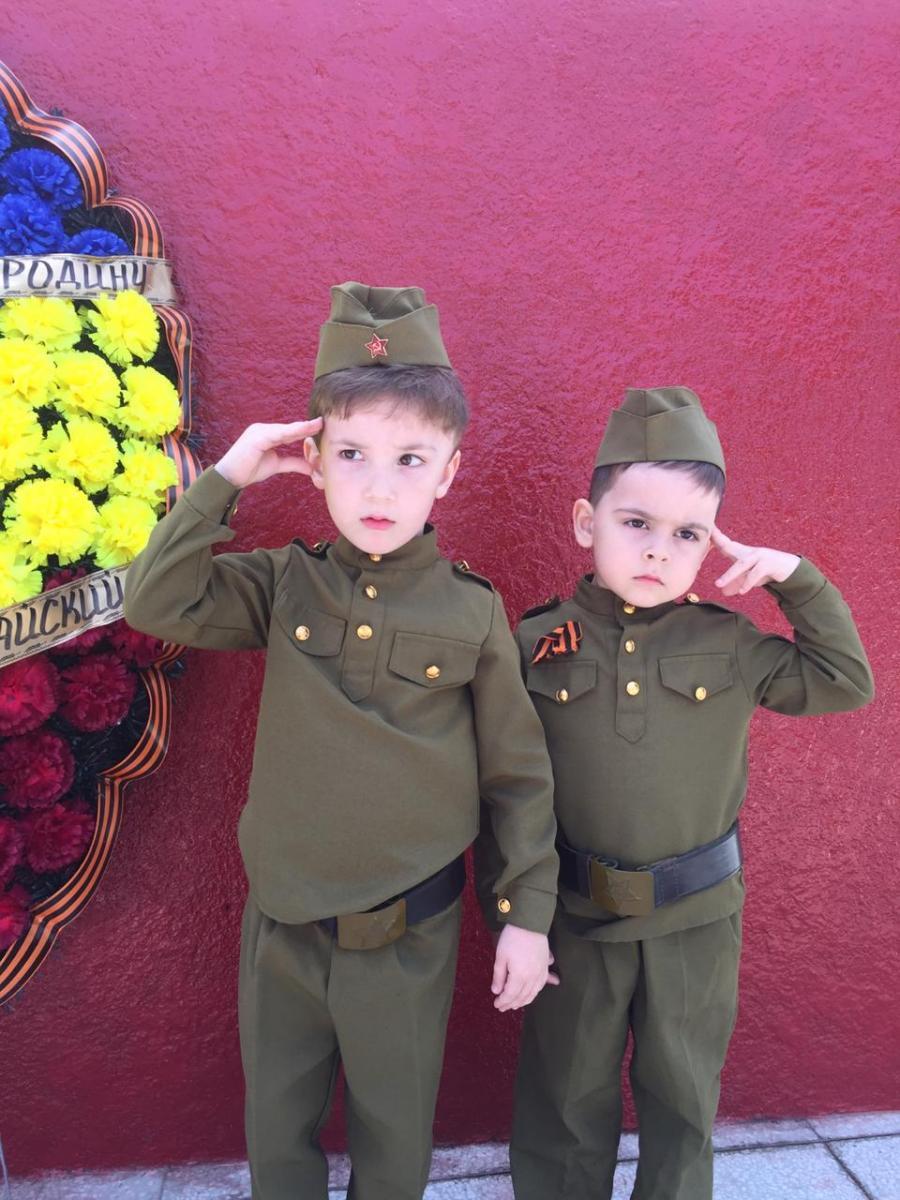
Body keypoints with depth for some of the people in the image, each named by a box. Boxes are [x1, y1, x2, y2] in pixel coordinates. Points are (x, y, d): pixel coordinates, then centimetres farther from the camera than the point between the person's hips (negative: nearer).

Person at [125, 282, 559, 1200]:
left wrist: (527, 914, -2)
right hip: (280, 925, 2)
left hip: (407, 935, -1)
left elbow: (519, 774, -4)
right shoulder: (285, 585, -5)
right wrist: (225, 478, -13)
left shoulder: (472, 611, -10)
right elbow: (155, 604, -13)